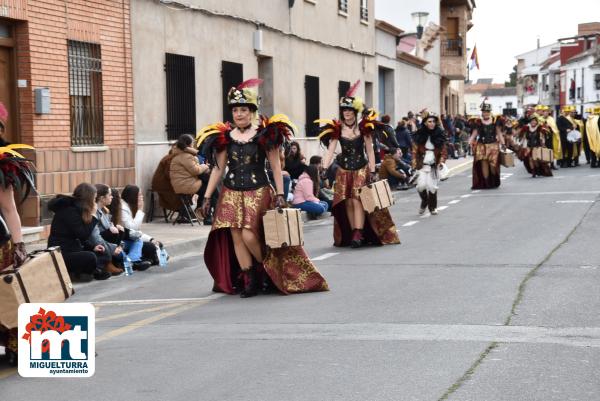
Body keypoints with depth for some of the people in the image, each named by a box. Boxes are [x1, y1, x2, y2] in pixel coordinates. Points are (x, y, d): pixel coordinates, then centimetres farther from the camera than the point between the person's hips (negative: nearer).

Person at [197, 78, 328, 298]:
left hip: (258, 192, -4)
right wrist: (207, 197, 5)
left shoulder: (265, 134, -4)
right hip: (231, 193, 4)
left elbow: (276, 167, -2)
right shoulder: (225, 137, 4)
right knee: (235, 236, -3)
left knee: (249, 235, -15)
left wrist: (280, 194, -9)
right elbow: (218, 168, 8)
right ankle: (250, 280, 8)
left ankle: (267, 270, 11)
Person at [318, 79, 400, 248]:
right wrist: (324, 169, -18)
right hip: (344, 171, 2)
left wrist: (372, 171, -6)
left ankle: (358, 234, -14)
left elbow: (370, 151, 0)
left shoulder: (364, 127, -3)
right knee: (347, 203, 2)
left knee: (357, 200, -13)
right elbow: (330, 150, -6)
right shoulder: (336, 129, -1)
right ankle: (352, 234, 8)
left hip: (361, 169, -2)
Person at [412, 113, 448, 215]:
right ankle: (424, 201, 17)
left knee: (432, 186, 0)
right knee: (421, 185, -12)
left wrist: (441, 161, -6)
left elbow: (444, 150, 7)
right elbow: (415, 150, 4)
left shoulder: (439, 134, 2)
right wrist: (414, 163, -4)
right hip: (422, 164, -1)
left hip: (434, 165, 1)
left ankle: (432, 207, 16)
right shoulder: (420, 135, 0)